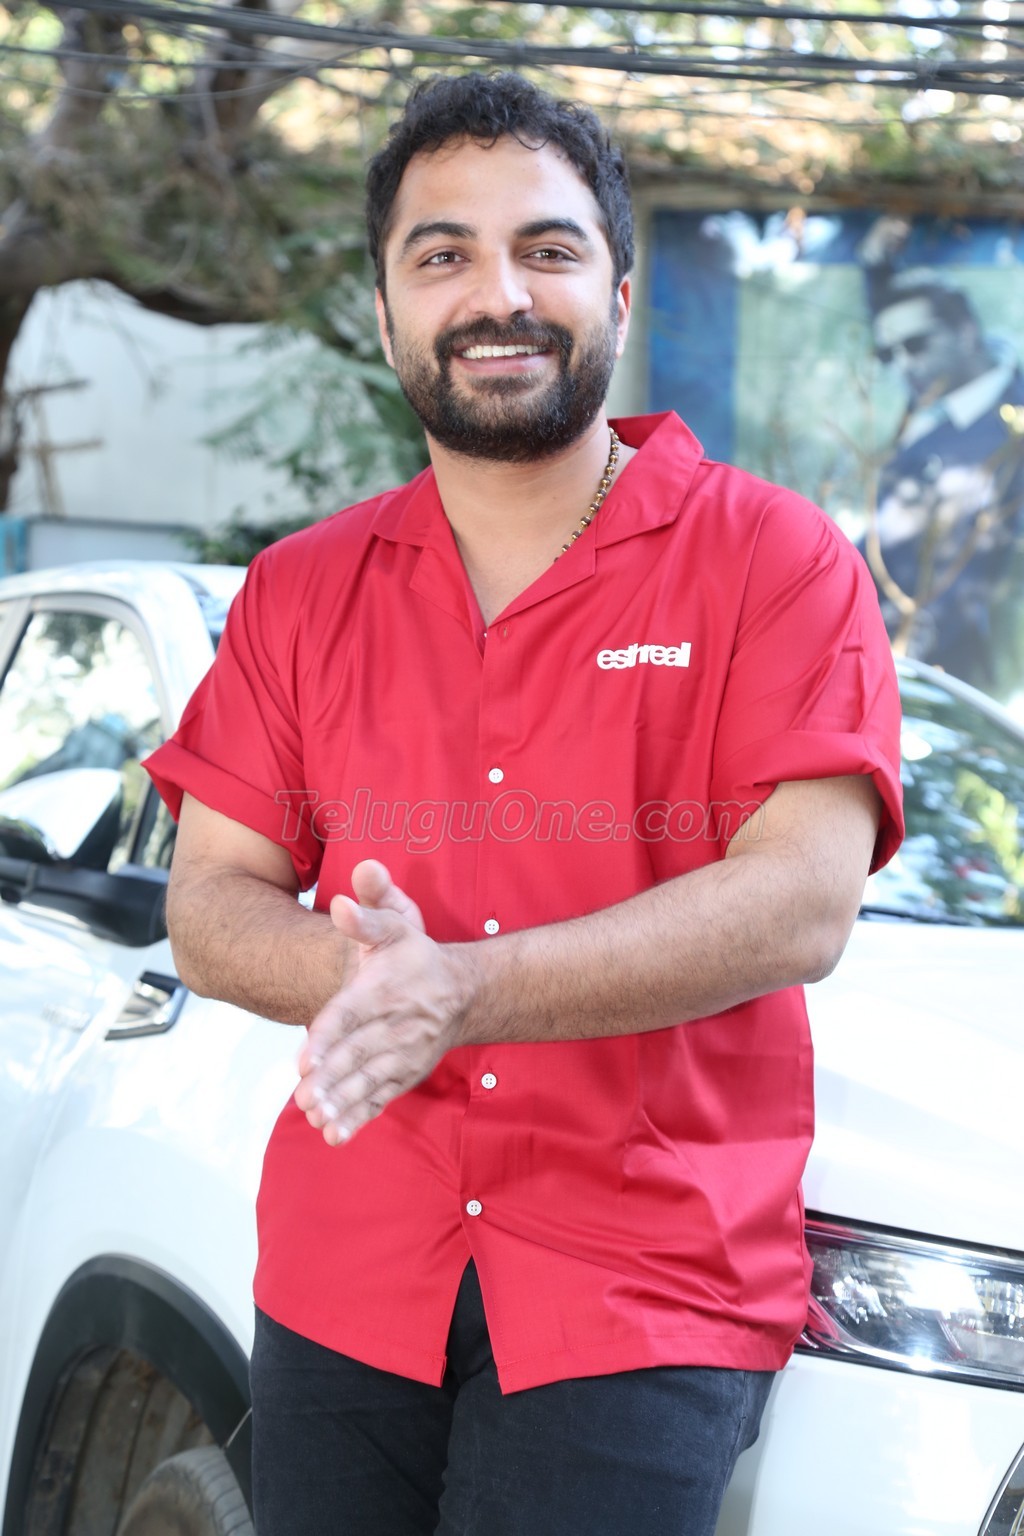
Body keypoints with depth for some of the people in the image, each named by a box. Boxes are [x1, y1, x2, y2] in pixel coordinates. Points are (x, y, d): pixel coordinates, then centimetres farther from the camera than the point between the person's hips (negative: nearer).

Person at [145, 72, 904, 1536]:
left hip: (648, 1292, -3)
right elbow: (209, 907, 7)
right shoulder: (301, 592, 11)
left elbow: (804, 904, -13)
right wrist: (358, 969, -17)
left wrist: (465, 988, -25)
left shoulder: (772, 560, -2)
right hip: (341, 1282, 4)